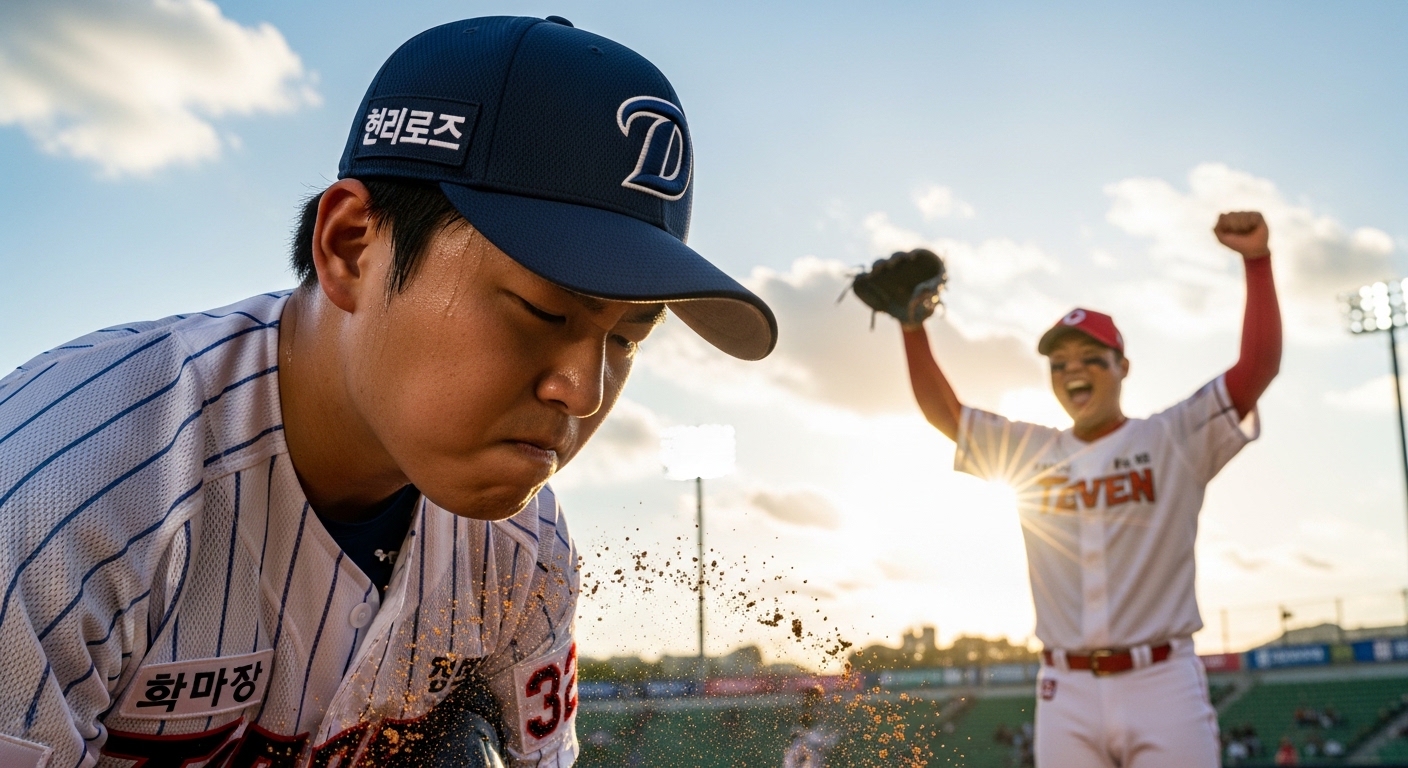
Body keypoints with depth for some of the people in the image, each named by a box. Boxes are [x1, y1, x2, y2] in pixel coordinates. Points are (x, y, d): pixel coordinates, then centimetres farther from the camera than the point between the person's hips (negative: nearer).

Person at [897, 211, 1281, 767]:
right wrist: (913, 327, 1)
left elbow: (1258, 367, -5)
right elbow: (943, 412, 13)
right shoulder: (1030, 452, 13)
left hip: (1162, 684, -2)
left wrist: (1256, 260, -13)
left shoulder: (1174, 440, 4)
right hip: (1065, 693, 3)